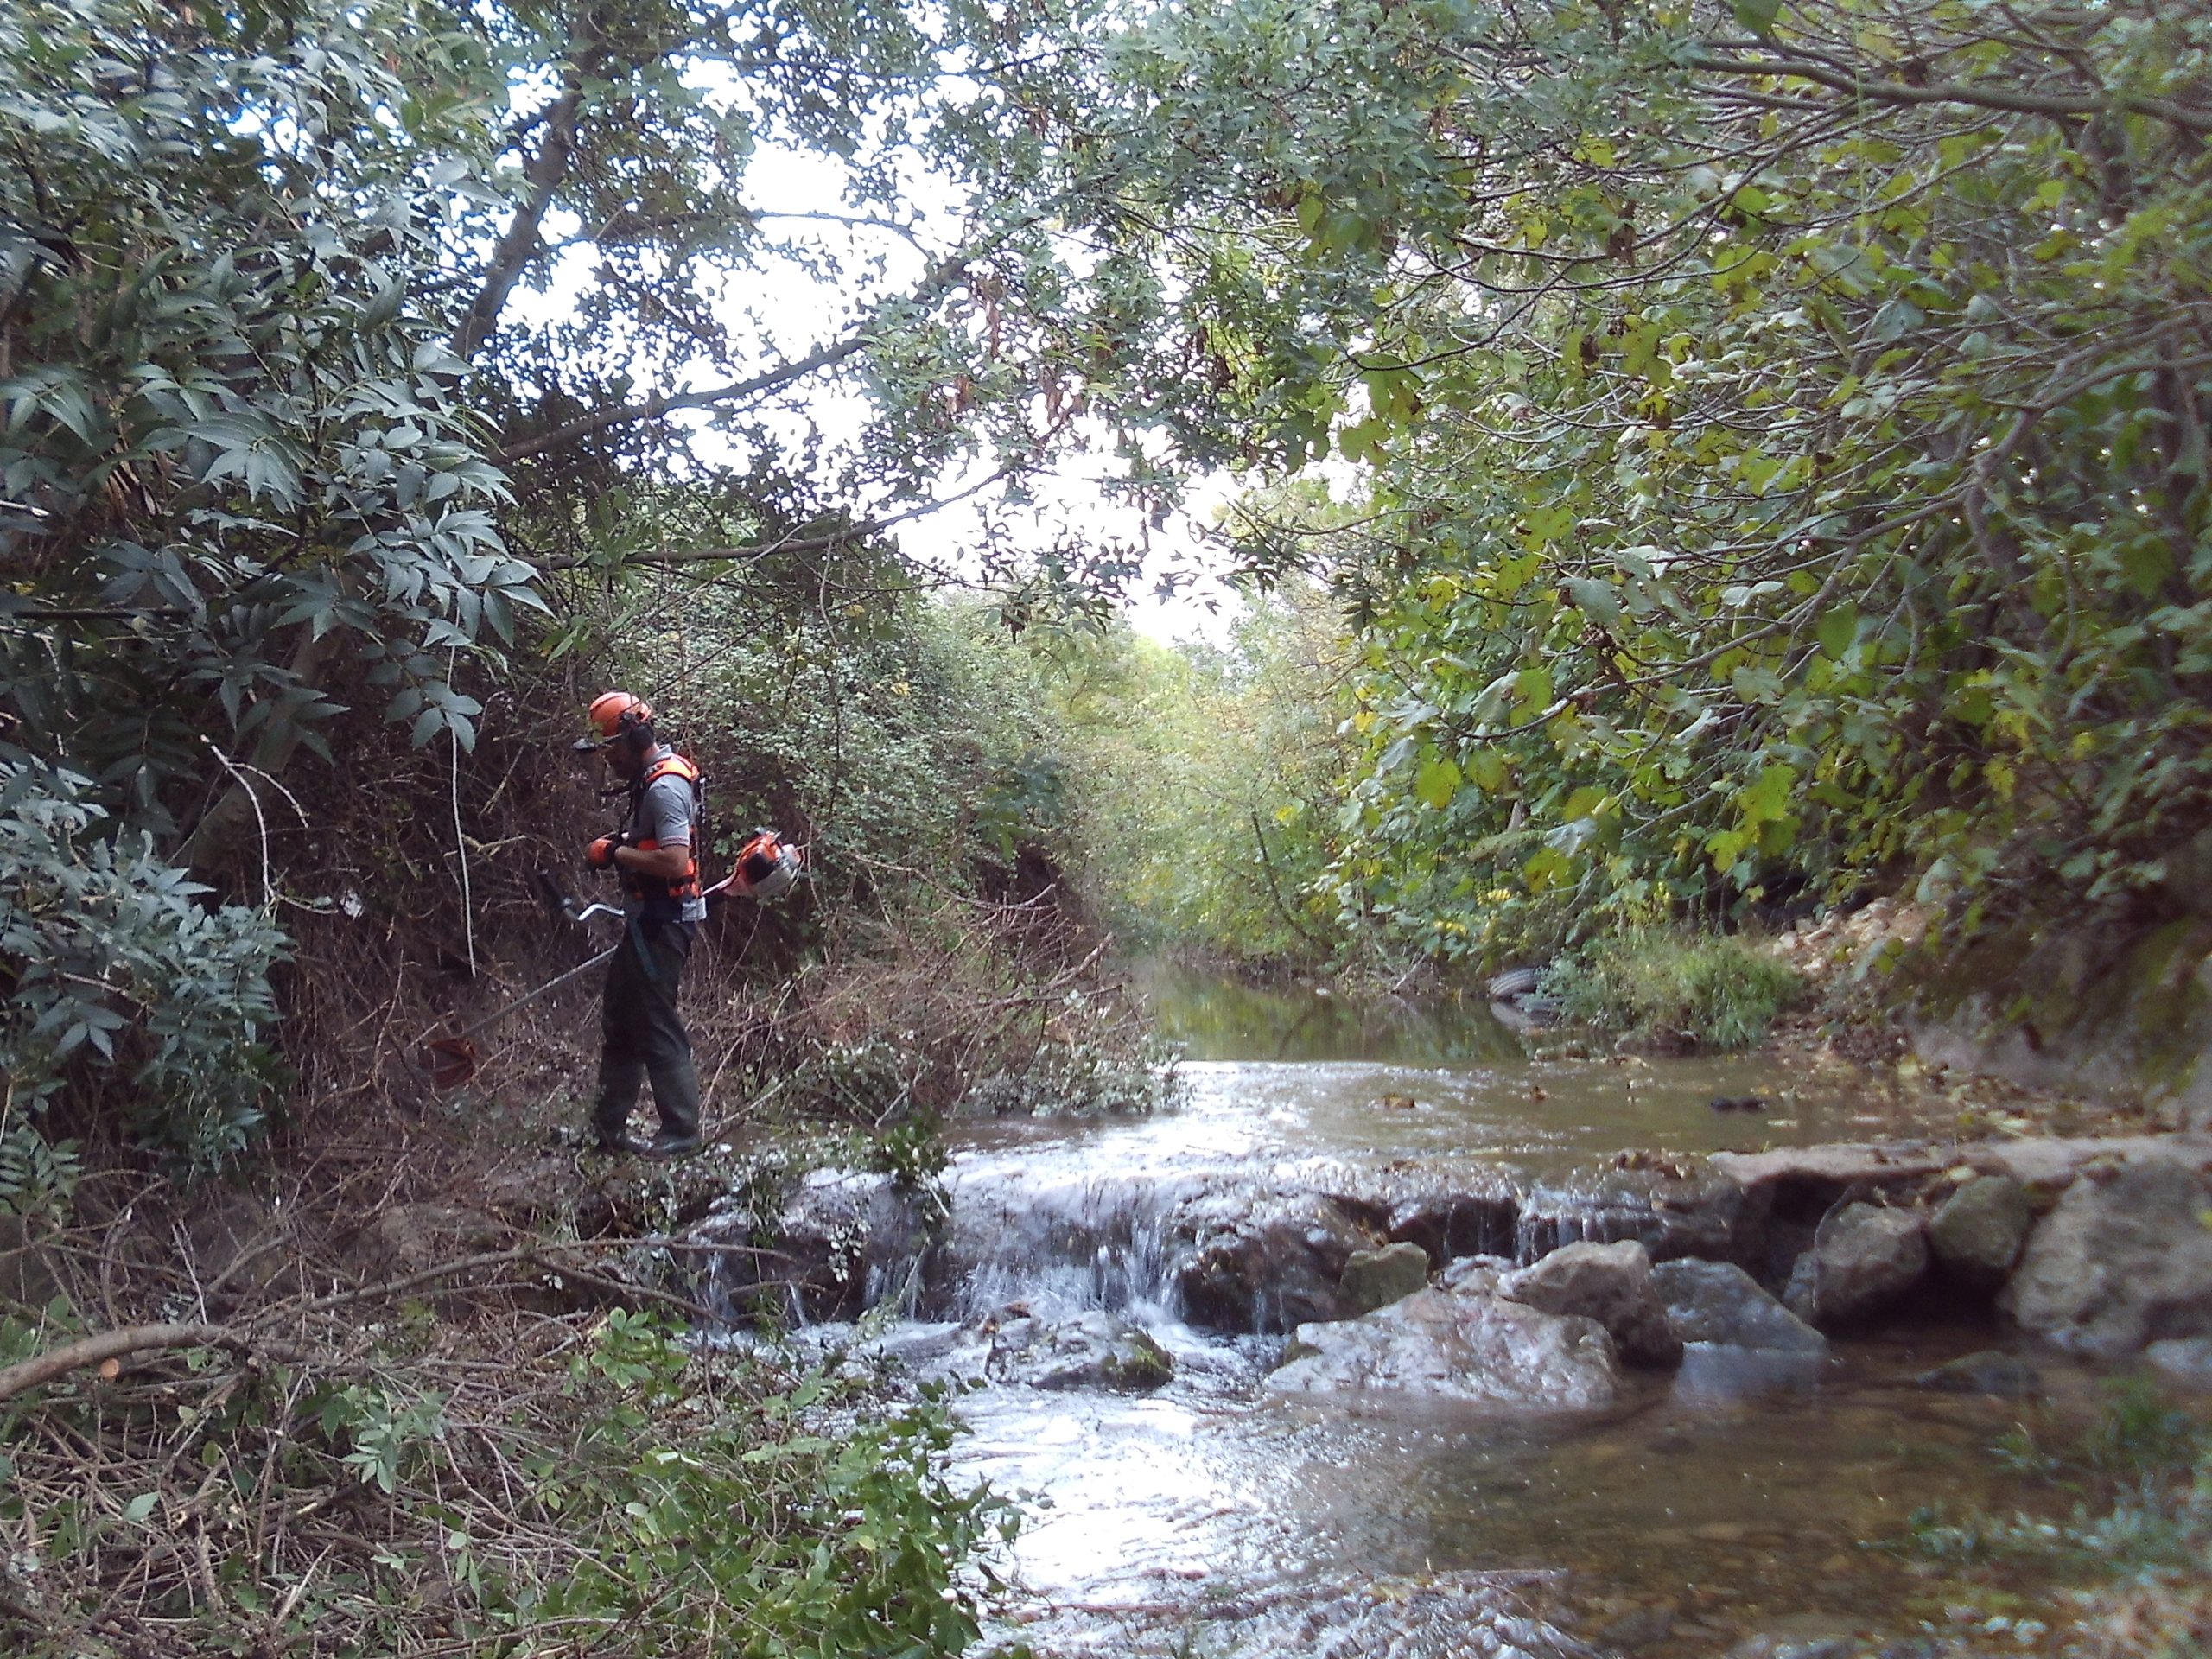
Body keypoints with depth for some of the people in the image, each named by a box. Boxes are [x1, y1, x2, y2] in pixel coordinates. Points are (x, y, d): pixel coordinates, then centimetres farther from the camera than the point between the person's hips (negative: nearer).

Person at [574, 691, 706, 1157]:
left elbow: (674, 861, -29)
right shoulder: (652, 778, 13)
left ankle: (682, 1131, 8)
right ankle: (607, 1127, 26)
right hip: (649, 920, 11)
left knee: (656, 1026, -3)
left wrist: (618, 853, -18)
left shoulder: (666, 787, -20)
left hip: (661, 923, -11)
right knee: (620, 1021, 16)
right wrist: (621, 846, 9)